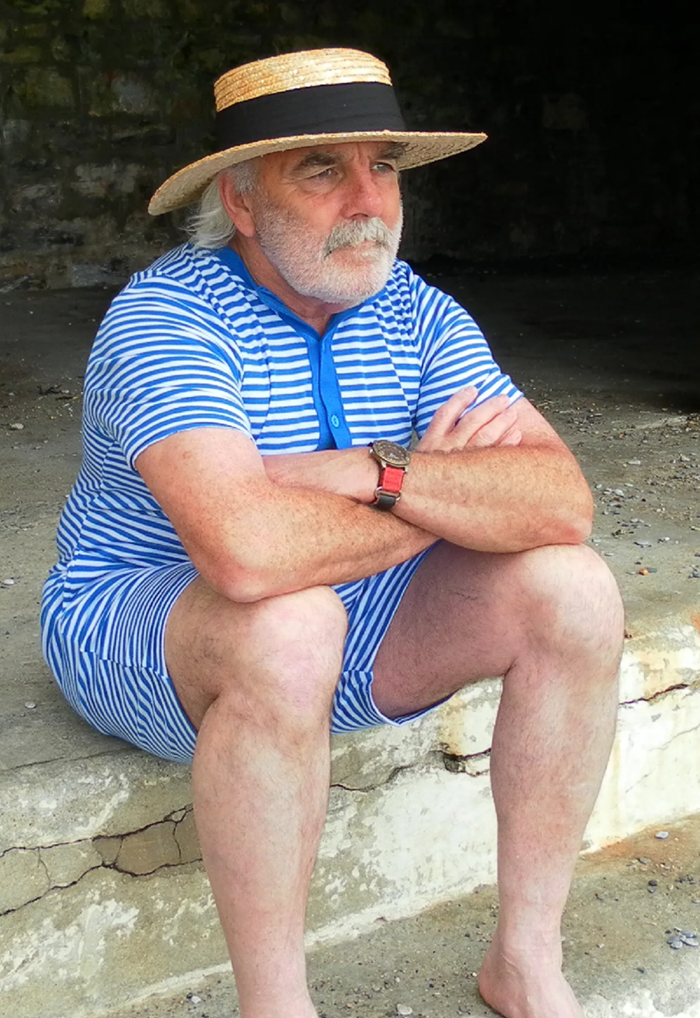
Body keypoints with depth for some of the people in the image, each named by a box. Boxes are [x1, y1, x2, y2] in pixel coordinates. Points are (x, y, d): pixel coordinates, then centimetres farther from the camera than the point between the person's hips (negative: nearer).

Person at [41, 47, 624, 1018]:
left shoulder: (418, 314, -4)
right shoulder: (165, 315, -22)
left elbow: (563, 501, -15)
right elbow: (247, 549, -40)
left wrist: (377, 471, -30)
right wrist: (448, 497, -22)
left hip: (347, 621, 6)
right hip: (140, 627, -5)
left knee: (573, 590, -13)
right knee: (289, 622, -38)